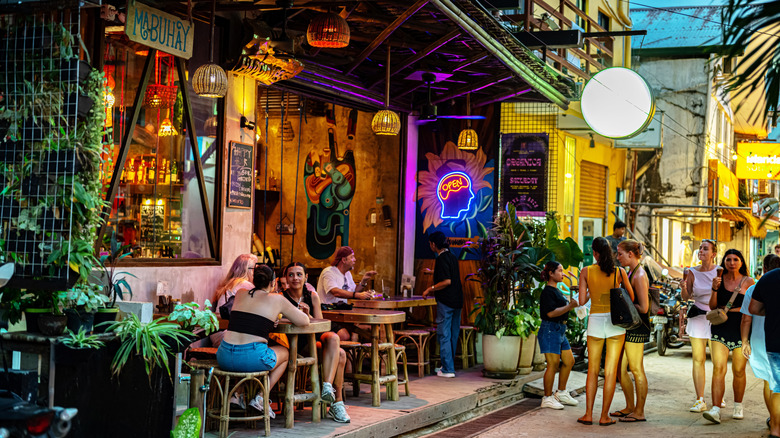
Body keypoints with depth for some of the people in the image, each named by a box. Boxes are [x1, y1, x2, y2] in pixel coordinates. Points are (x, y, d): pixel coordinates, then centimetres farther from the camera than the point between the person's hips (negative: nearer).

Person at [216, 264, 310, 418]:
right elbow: (304, 321, 11)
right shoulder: (277, 300, 4)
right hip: (253, 358, -4)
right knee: (284, 353, 28)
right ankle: (261, 397, 14)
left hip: (225, 357, 4)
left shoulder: (240, 294, 14)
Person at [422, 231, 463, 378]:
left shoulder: (442, 259, -13)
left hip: (446, 302, -9)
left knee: (444, 335, -4)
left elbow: (447, 281, -20)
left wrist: (430, 289, -10)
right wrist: (435, 290, 28)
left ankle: (447, 370, -4)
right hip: (457, 301, 9)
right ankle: (448, 365, 21)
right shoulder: (452, 257, 14)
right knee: (453, 335, 13)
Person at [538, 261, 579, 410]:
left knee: (569, 361, 10)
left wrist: (569, 303, 19)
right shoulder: (547, 292, -13)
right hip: (550, 330, -10)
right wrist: (569, 306, -22)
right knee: (553, 364, -9)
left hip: (560, 330, 10)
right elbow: (550, 313, -23)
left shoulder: (556, 291, 19)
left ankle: (561, 393, 21)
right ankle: (547, 398, -3)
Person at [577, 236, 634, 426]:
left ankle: (588, 414, 7)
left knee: (592, 370, 10)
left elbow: (582, 301, -2)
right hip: (615, 322, 0)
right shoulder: (619, 272, -3)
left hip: (595, 321, 0)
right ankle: (604, 416, 4)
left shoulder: (586, 272, -3)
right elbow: (632, 297, 4)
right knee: (611, 371, 2)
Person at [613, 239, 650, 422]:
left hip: (637, 328, -10)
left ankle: (639, 412, 7)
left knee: (637, 370, -2)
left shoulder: (639, 276, -15)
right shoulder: (630, 273, 15)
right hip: (628, 326, 10)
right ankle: (630, 407, 24)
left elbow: (643, 308, -19)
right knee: (620, 369, 13)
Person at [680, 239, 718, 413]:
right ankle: (700, 400, 1)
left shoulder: (720, 271, -1)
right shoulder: (692, 272, 4)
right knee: (698, 358, -3)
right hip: (698, 318, 1)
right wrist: (684, 288, -14)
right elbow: (686, 297, 5)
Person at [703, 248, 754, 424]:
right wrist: (714, 289, -11)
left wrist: (730, 309, -5)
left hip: (741, 329, -1)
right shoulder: (720, 279, 7)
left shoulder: (748, 281, 1)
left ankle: (738, 407, 23)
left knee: (739, 371, 3)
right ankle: (715, 409, -13)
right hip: (720, 329, 1)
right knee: (718, 368, -10)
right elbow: (712, 306, 4)